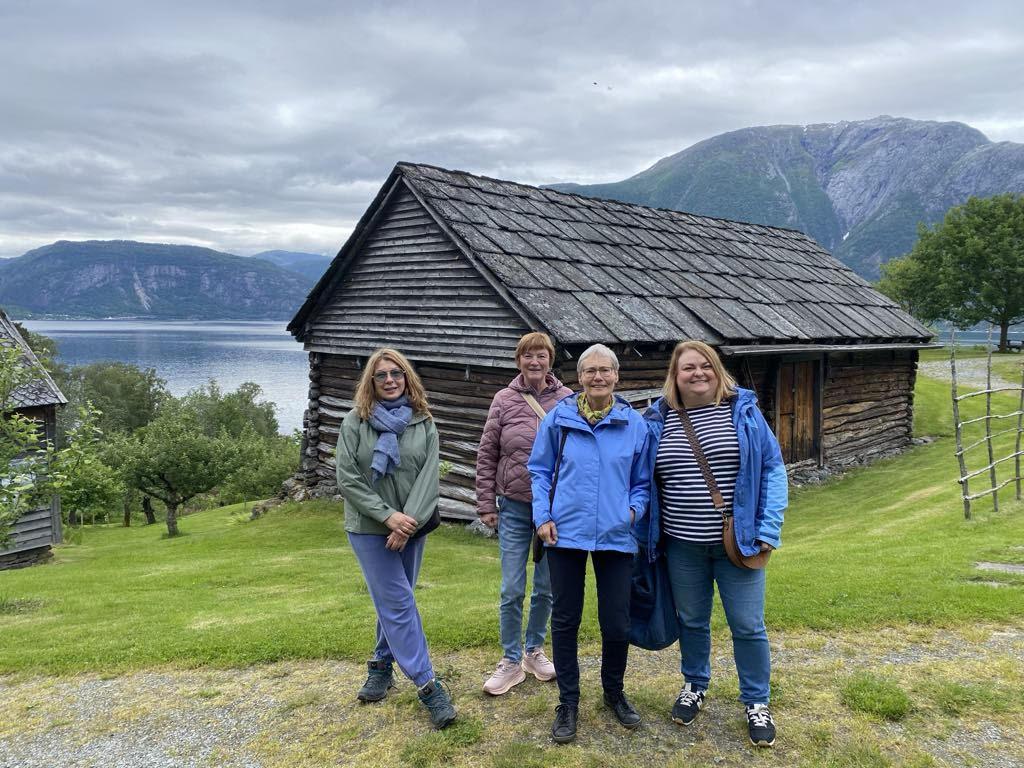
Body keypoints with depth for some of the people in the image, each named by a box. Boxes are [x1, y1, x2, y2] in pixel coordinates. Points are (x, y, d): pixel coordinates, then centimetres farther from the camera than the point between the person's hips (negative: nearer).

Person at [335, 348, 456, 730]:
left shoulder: (424, 423, 2)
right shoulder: (355, 422, -4)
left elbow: (429, 477, -5)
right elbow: (347, 479, -9)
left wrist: (409, 521, -16)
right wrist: (388, 515, -16)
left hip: (411, 527, 3)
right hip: (369, 528, -3)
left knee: (393, 601, 13)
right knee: (398, 604, -5)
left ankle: (381, 665, 32)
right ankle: (427, 685, -1)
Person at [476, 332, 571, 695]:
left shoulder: (568, 400, -3)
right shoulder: (504, 400, -2)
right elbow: (486, 456, 2)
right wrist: (486, 505, 0)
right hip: (515, 508, 0)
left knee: (546, 587, 13)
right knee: (512, 590, 4)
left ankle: (534, 651, 34)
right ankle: (511, 661, 20)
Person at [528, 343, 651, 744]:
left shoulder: (635, 424, 1)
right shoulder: (558, 418, -2)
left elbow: (642, 480, 11)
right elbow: (539, 471, 6)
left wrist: (634, 510, -6)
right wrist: (542, 516, -4)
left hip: (615, 537, 1)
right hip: (565, 534, 0)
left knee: (617, 624, 6)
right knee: (565, 620, 9)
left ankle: (614, 692, 34)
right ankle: (568, 702, 27)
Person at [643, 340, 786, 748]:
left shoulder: (743, 411, -4)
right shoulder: (659, 420, 0)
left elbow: (772, 469, -3)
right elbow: (645, 479, 8)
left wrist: (769, 528, -9)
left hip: (737, 541, -1)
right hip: (682, 545, 2)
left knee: (747, 624, 7)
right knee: (691, 620, 16)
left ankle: (757, 703, 25)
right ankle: (694, 686, 38)